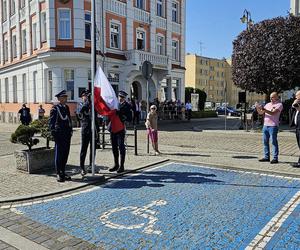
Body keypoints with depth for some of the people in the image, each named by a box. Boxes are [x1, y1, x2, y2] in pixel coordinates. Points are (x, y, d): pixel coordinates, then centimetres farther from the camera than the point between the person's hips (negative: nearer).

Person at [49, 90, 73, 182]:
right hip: (59, 135, -7)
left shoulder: (66, 107, 14)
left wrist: (70, 131, 13)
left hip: (67, 135, 7)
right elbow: (51, 122, -11)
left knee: (65, 154, 11)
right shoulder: (55, 108, -7)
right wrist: (54, 134, -16)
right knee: (59, 155, 1)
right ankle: (59, 174, 9)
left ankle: (63, 173, 21)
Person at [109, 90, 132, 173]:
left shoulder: (127, 106, -4)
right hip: (113, 129, 6)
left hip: (120, 130, -6)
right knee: (114, 147, 13)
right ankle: (116, 165, 24)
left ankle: (121, 166, 4)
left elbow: (129, 119, -8)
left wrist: (122, 115, -21)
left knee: (121, 147, -4)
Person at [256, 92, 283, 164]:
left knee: (274, 142, -4)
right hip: (265, 125, 7)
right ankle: (266, 157, 15)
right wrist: (257, 108, -5)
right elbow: (261, 113, 14)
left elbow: (273, 113, -17)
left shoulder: (279, 104, -3)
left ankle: (275, 158, 1)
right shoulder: (268, 104, 18)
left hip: (273, 126, -7)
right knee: (265, 142, 8)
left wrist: (263, 109, -26)